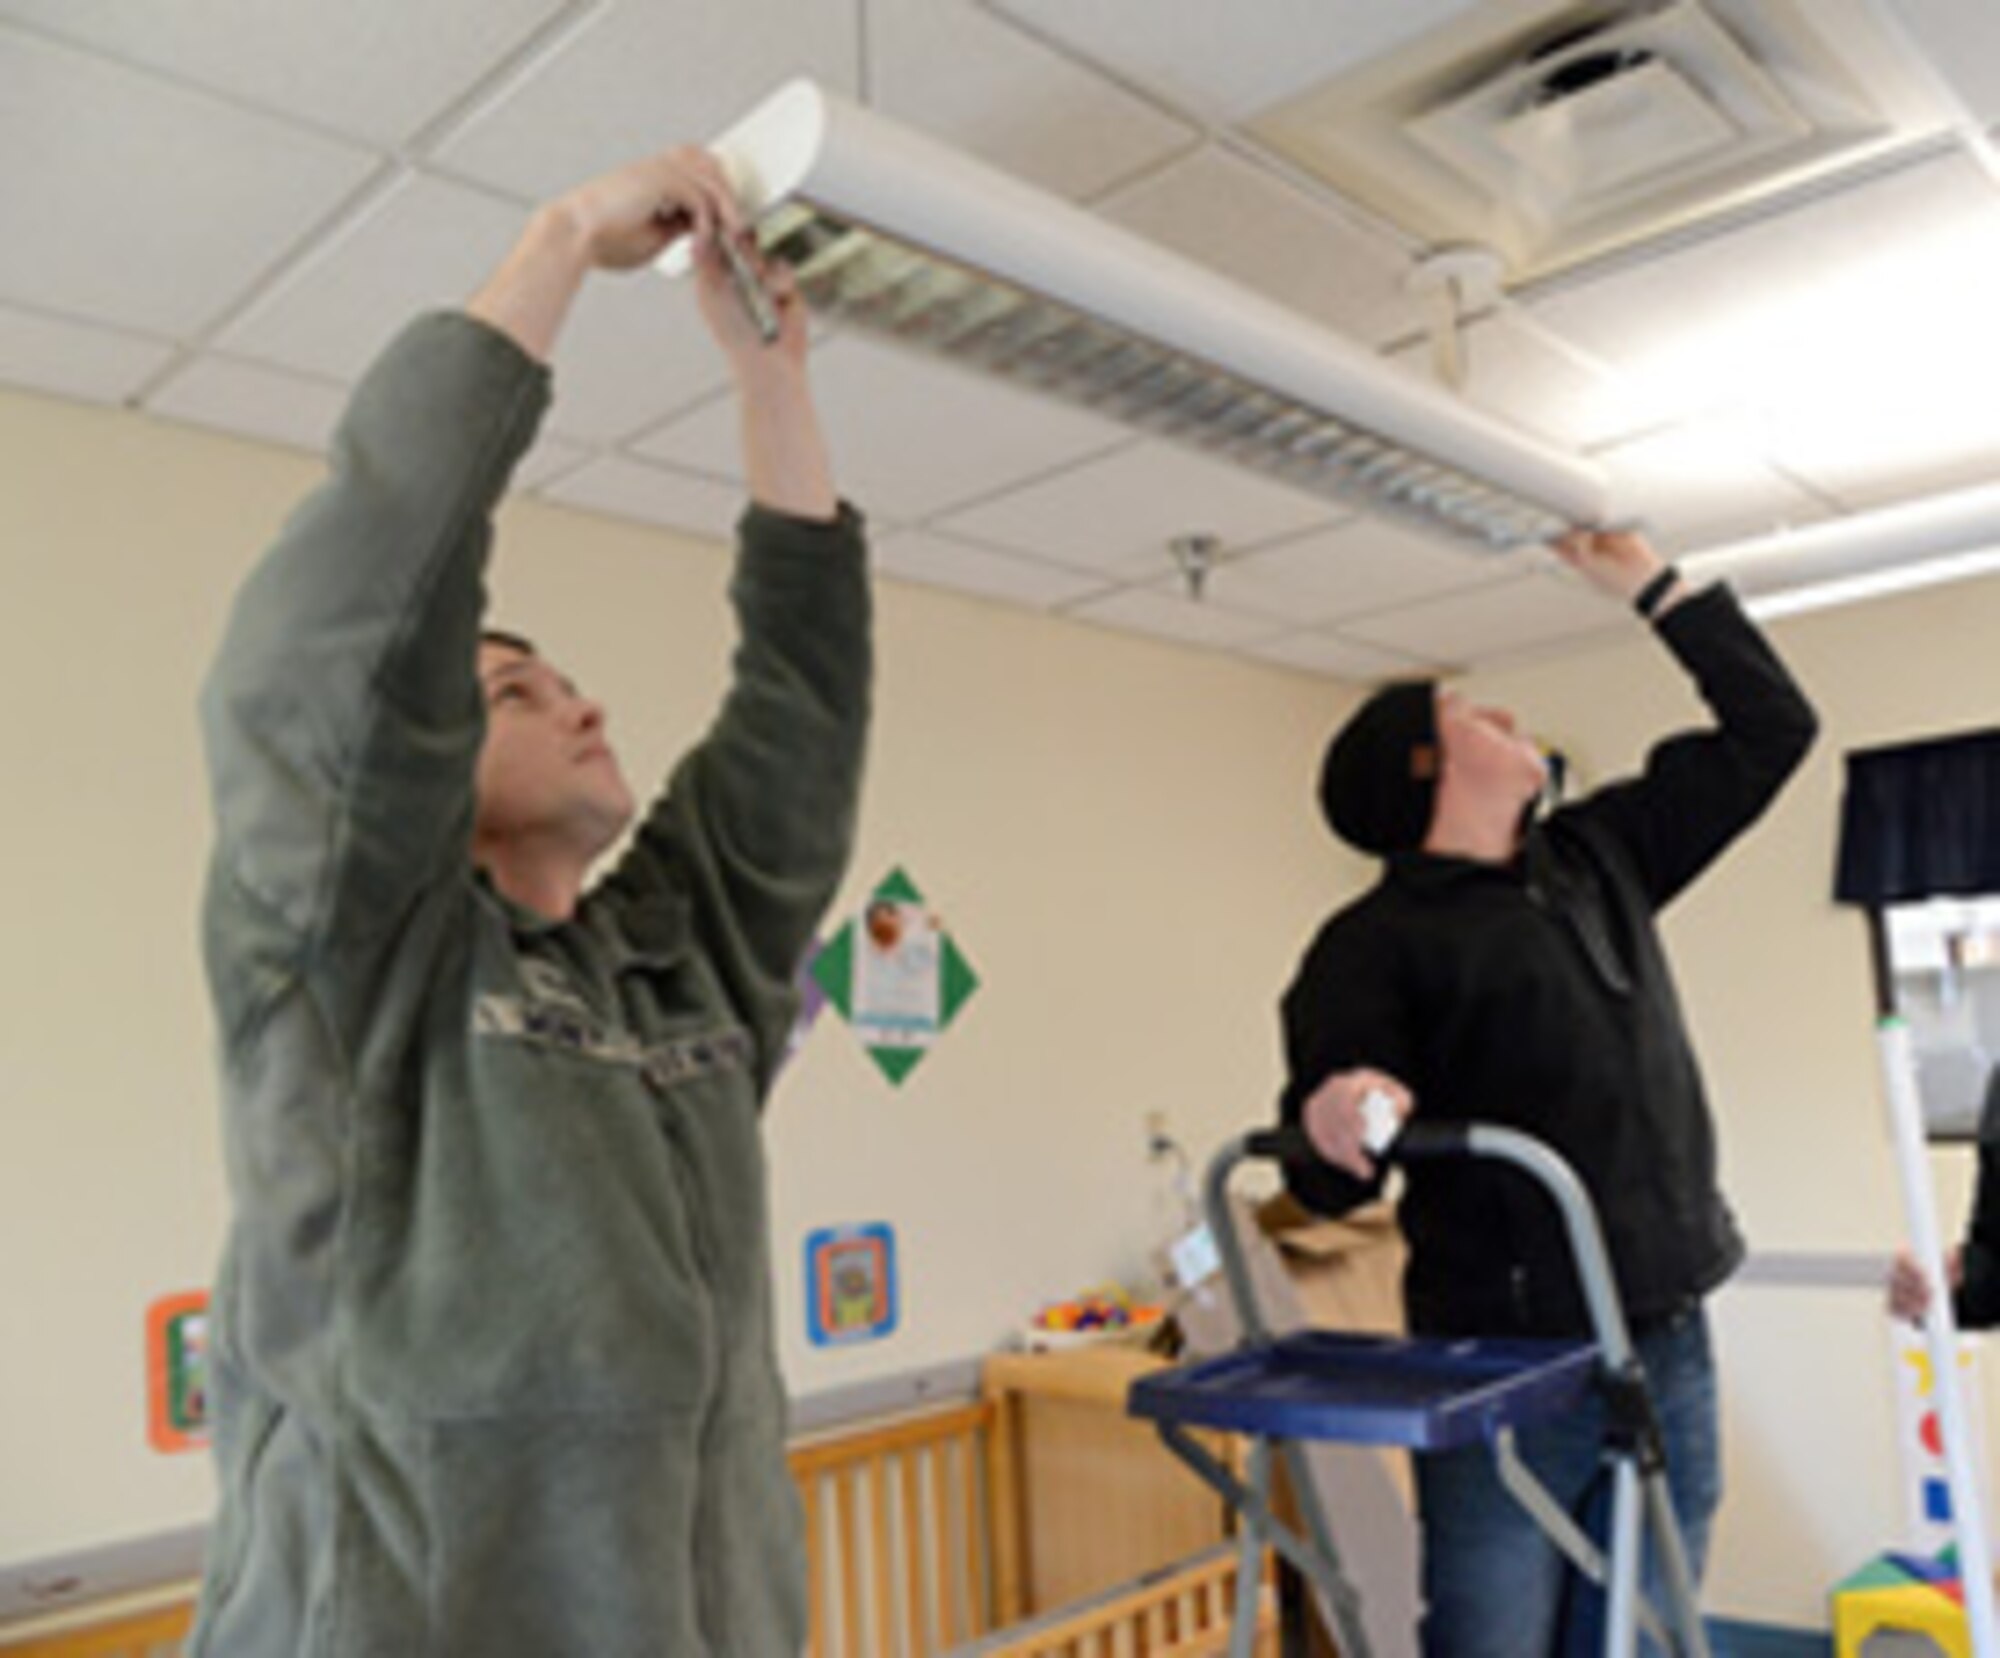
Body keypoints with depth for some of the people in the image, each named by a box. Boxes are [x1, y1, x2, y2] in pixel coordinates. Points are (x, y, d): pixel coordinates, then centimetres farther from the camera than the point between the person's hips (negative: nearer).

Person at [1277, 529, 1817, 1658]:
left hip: (1671, 1350, 6)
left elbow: (1770, 729, 21)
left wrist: (1652, 584, 18)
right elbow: (1328, 1184, -13)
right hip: (1503, 1373, -5)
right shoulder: (1373, 943, -5)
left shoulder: (1599, 858, 14)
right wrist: (1329, 1122, -37)